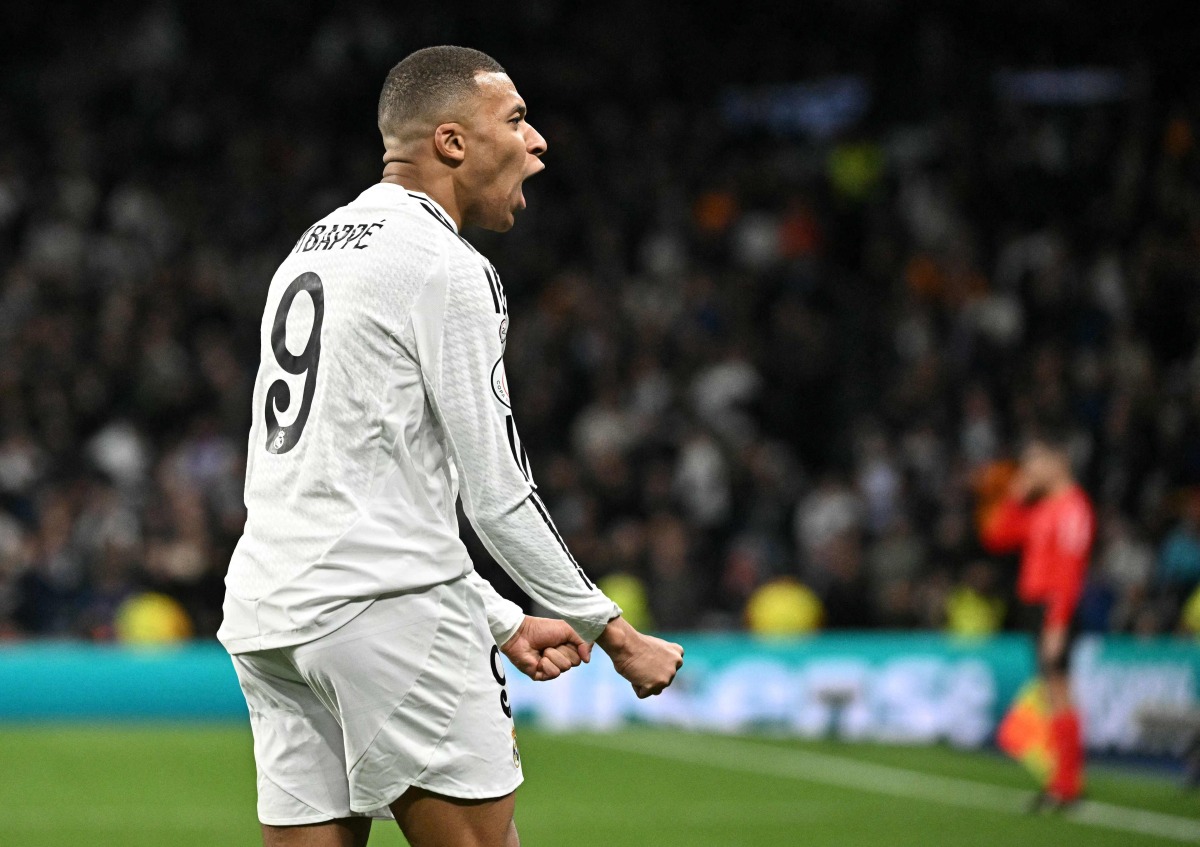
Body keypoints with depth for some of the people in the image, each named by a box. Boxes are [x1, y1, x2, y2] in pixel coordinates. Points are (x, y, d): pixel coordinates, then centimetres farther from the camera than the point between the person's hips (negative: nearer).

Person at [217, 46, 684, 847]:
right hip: (387, 605, -9)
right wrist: (616, 635, 1)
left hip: (267, 615, 9)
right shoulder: (450, 270, -7)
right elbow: (499, 495, -9)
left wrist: (503, 624, 23)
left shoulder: (312, 250, 21)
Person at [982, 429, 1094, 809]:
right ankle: (1063, 778, 14)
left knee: (1057, 689, -9)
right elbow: (996, 537, 22)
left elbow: (1068, 571, -18)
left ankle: (1067, 784, -8)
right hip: (1036, 606, 9)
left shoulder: (1072, 507, -12)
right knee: (1052, 690, 10)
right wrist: (1015, 498, 12)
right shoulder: (1041, 507, 18)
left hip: (1054, 607, -9)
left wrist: (1057, 624, -23)